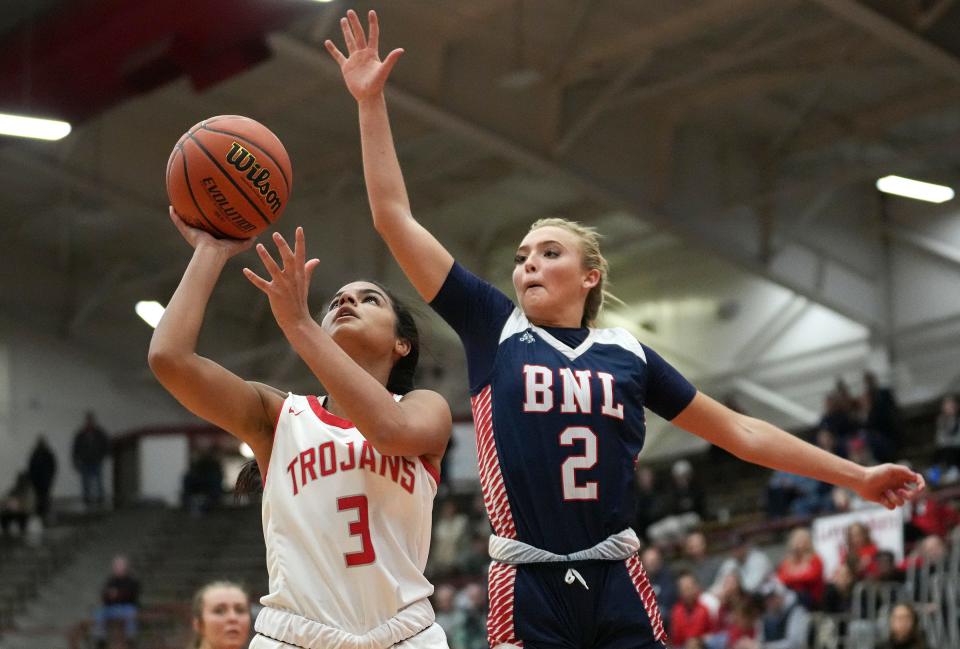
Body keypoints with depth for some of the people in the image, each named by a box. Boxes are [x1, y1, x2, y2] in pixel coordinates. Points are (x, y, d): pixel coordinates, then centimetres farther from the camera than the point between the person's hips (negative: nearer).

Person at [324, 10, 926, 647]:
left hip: (619, 593, 1)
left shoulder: (627, 354, 12)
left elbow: (739, 431, 19)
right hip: (528, 592, -1)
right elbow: (396, 218, 6)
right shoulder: (494, 328, 9)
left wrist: (857, 476, 19)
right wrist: (372, 102, 2)